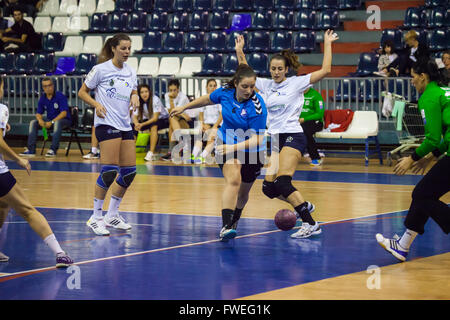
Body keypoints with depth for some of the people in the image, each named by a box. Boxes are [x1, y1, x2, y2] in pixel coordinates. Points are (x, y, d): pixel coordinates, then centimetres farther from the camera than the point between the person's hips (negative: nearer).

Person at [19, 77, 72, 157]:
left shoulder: (60, 96, -15)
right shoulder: (42, 99, 3)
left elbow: (64, 113, -21)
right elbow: (38, 113, 9)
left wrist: (52, 122, -29)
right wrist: (40, 120, -17)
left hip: (64, 120, -6)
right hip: (50, 120, 6)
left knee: (57, 123, -40)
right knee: (33, 122, -9)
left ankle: (53, 150, -41)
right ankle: (31, 150, -14)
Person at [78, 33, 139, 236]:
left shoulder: (130, 72, 13)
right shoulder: (100, 69, -4)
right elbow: (82, 92, 1)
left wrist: (135, 97, 2)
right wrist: (96, 104, -15)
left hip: (125, 126, 7)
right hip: (107, 124, -7)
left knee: (130, 171, 4)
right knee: (110, 170, -16)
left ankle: (112, 215, 19)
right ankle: (95, 217, -6)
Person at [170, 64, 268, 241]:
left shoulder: (257, 106, -24)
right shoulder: (225, 92, -13)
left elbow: (257, 138, -24)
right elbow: (207, 99, 10)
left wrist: (235, 147, -36)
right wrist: (184, 108, 19)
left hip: (251, 150, 0)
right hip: (226, 143, 0)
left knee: (242, 192, 13)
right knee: (233, 180, -26)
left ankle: (233, 222, 43)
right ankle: (225, 226, -37)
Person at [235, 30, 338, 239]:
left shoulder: (296, 83, -2)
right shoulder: (267, 85, 13)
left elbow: (325, 71, -7)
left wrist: (327, 44, -4)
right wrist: (239, 51, 18)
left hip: (292, 137, -7)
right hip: (275, 139, 7)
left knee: (282, 182, -24)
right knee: (269, 187, 1)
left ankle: (311, 224, -25)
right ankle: (304, 205, 23)